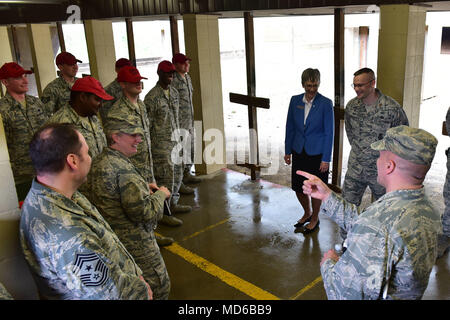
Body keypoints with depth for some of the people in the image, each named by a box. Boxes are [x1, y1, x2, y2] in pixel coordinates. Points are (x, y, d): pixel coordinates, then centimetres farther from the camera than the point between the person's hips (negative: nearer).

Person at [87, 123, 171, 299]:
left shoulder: (98, 162, 4)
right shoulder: (123, 169, -27)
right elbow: (142, 211, -28)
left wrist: (143, 187, 9)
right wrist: (160, 194, -10)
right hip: (134, 244, -10)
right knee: (159, 286, 5)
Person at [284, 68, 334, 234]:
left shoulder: (325, 104, -12)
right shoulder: (295, 101, 0)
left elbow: (329, 132, -10)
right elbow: (290, 127, 8)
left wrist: (326, 159, -12)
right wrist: (287, 151, 8)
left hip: (317, 153, -4)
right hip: (299, 152, 4)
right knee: (298, 187, 13)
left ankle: (315, 219, 33)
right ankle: (307, 213, 40)